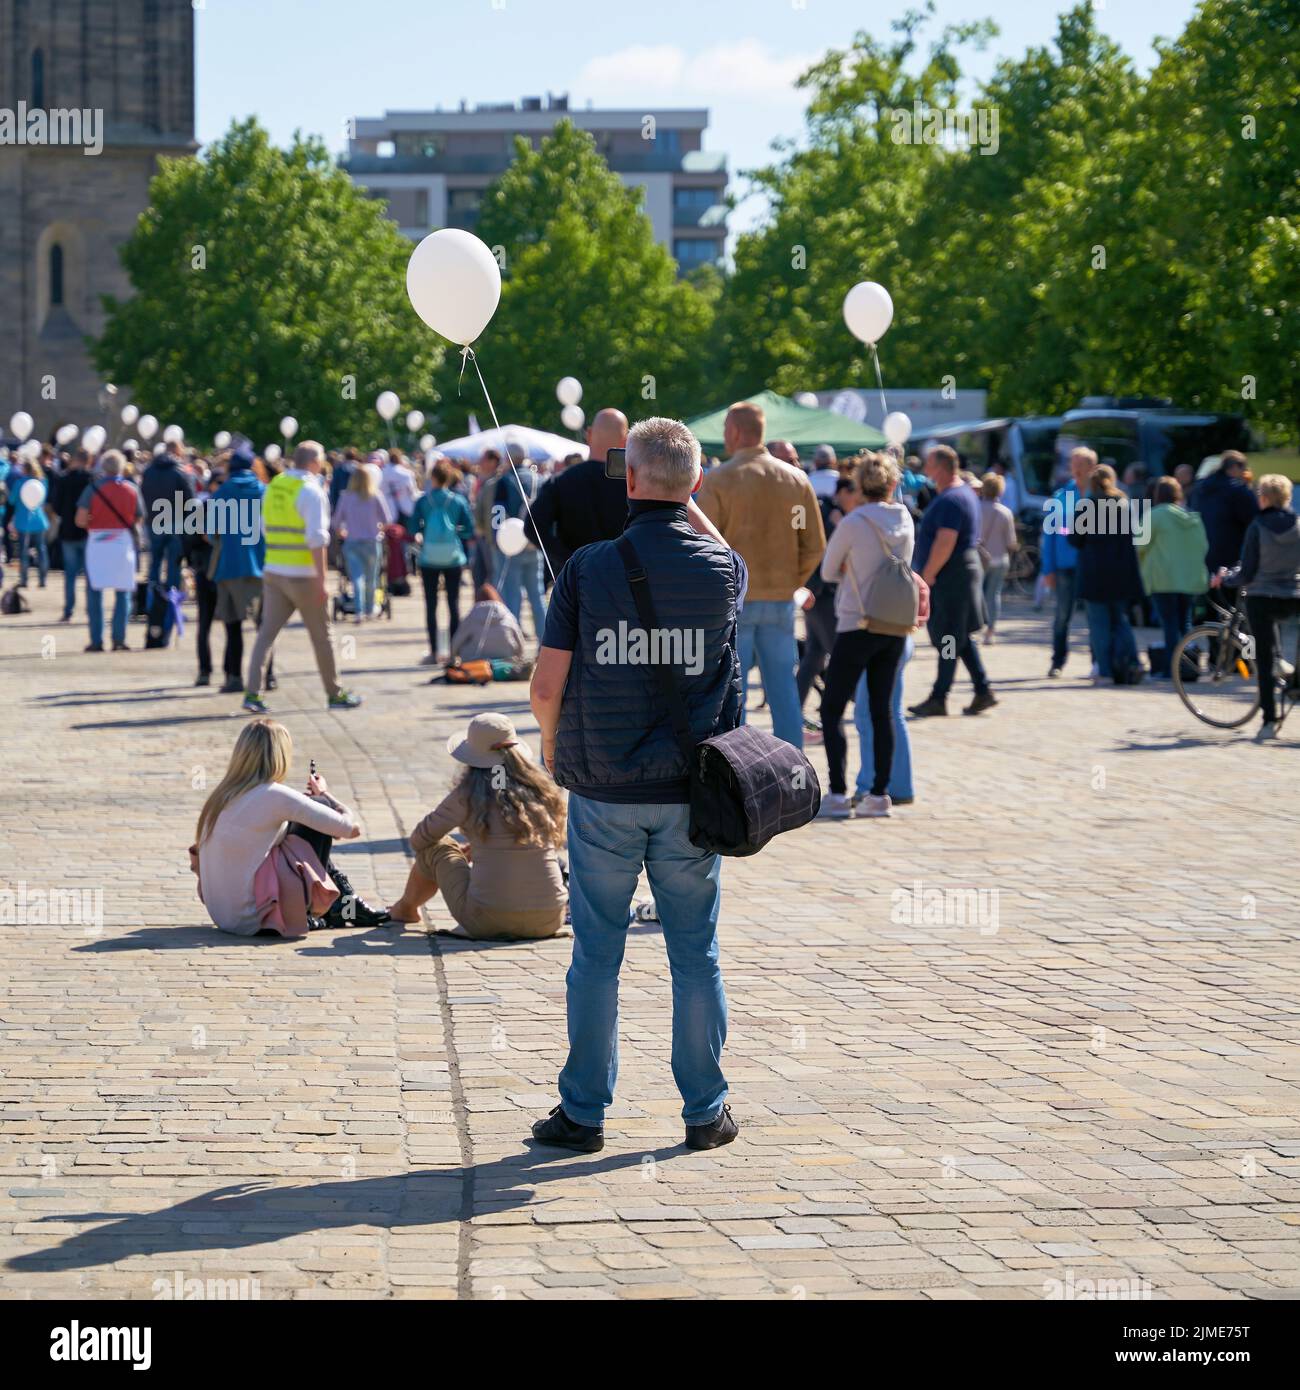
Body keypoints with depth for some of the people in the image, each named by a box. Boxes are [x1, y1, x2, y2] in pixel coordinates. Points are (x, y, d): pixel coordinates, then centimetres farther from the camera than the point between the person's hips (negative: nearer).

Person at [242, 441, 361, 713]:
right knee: (321, 635, 8)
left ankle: (252, 693, -8)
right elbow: (317, 539, -18)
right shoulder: (311, 491, -13)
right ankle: (335, 693, 18)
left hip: (273, 571, 6)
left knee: (267, 632, 3)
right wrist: (321, 579, -17)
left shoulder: (273, 486, 9)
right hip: (303, 575, -6)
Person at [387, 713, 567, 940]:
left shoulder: (468, 794, -7)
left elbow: (419, 839, 8)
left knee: (436, 847, 20)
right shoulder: (543, 789, 3)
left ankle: (406, 908, 46)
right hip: (548, 922, 3)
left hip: (487, 924, -3)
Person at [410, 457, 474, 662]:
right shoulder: (458, 501, -3)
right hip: (453, 559, 1)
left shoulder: (423, 501, -5)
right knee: (454, 604, 7)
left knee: (431, 605, 6)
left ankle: (433, 652, 4)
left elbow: (414, 529, -5)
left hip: (429, 559, -1)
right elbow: (469, 531, -3)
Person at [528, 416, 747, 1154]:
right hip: (690, 794, 1)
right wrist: (685, 503, 21)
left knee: (597, 955, 7)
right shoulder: (723, 571, -2)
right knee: (696, 956, 9)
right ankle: (706, 1111, 16)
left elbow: (547, 686, -7)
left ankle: (584, 1113, 13)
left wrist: (550, 744, 12)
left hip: (603, 793, -1)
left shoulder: (589, 568, -8)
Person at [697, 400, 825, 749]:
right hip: (781, 601, 4)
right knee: (783, 690, 8)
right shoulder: (796, 480, 5)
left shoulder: (718, 480, -8)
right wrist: (789, 584, 14)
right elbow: (815, 547, 5)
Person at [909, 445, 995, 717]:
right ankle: (983, 691, 14)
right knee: (959, 638, 14)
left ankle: (938, 699, 1)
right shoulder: (965, 493, 16)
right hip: (965, 569, 10)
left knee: (949, 639, -4)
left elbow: (945, 542, -26)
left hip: (951, 576, -10)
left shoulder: (950, 500, -18)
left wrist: (927, 574, -18)